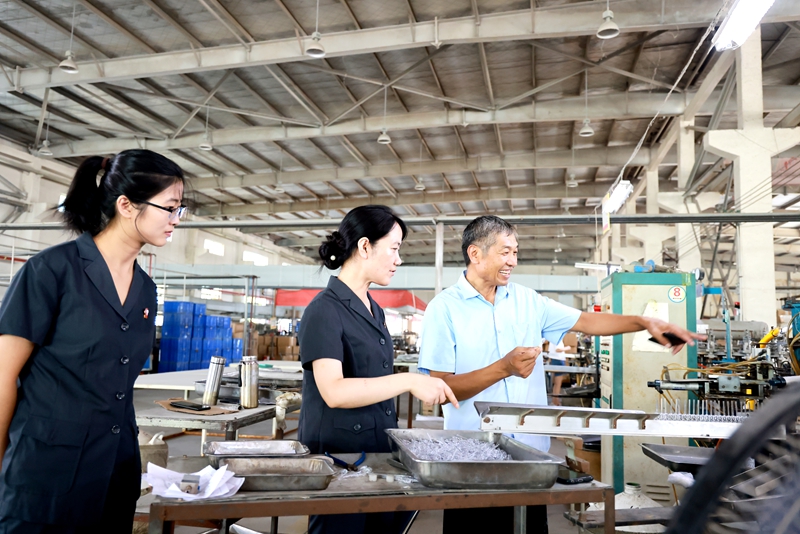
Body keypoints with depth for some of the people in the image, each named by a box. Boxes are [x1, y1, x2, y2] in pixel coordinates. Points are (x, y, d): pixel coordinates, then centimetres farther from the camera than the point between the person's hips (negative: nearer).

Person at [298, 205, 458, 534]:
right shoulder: (325, 310, -15)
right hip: (337, 455, -8)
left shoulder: (374, 310, 11)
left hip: (378, 450, 8)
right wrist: (409, 381, -28)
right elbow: (334, 392, -25)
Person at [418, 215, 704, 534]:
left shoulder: (527, 300, 7)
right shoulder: (444, 308, -8)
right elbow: (440, 388, -14)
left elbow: (586, 321, 10)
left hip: (531, 451, 4)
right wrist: (503, 369, -20)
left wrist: (645, 323, -1)